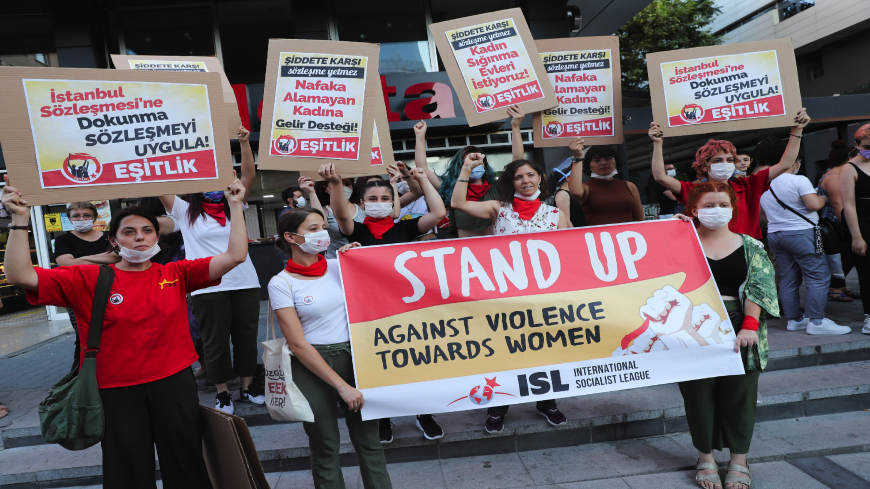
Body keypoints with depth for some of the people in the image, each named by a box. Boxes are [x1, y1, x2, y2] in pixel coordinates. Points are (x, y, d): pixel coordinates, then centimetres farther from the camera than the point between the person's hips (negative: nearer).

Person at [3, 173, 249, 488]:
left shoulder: (176, 274, -1)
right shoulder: (89, 279, -3)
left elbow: (235, 255, -7)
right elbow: (20, 275, -12)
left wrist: (235, 205, -10)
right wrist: (20, 219, -18)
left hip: (175, 384, 1)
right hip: (116, 391, -1)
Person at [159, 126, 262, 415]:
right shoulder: (185, 212, 6)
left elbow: (248, 175, 2)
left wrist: (245, 144, -8)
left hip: (245, 282, 3)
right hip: (208, 287, -3)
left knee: (246, 336, 11)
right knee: (215, 341, 5)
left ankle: (248, 387, 25)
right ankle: (222, 394, 19)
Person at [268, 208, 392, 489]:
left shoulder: (339, 266, 5)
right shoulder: (281, 283, -6)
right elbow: (297, 343, -11)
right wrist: (341, 386, -13)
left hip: (353, 357, 3)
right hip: (311, 366, -3)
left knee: (368, 440, 6)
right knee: (326, 448, 10)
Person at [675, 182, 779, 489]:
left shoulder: (751, 247, 9)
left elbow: (759, 288, -1)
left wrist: (750, 326, -14)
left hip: (739, 329, 1)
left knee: (738, 393, 4)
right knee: (699, 392, 1)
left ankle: (739, 461, 19)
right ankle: (706, 458, 17)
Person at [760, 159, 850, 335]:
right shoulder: (798, 180, -11)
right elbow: (813, 204, -19)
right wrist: (823, 199, 0)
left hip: (774, 234, 7)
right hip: (801, 233, -7)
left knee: (787, 279, 10)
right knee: (818, 276, -3)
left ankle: (793, 319, 13)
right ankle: (816, 321, -7)